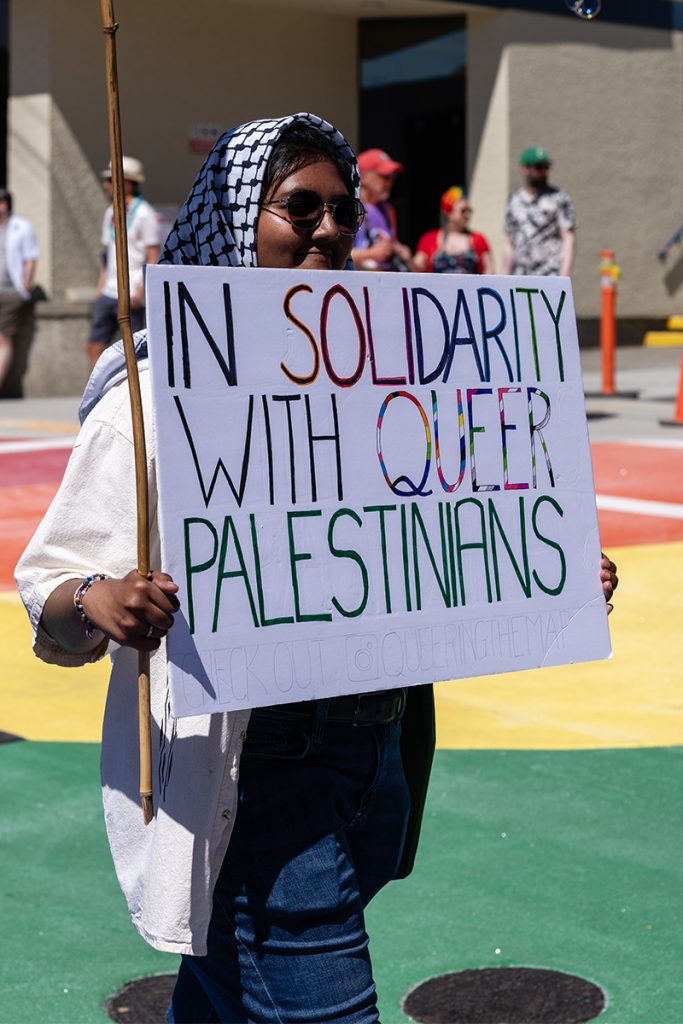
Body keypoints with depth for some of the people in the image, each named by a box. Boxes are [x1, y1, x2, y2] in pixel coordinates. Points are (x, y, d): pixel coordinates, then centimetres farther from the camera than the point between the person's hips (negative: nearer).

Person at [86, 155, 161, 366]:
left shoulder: (144, 214, -7)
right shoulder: (111, 213, 16)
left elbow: (153, 258, -11)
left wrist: (141, 290, -19)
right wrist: (100, 289, 16)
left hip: (131, 295, -8)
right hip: (109, 293, 8)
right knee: (95, 346, 4)